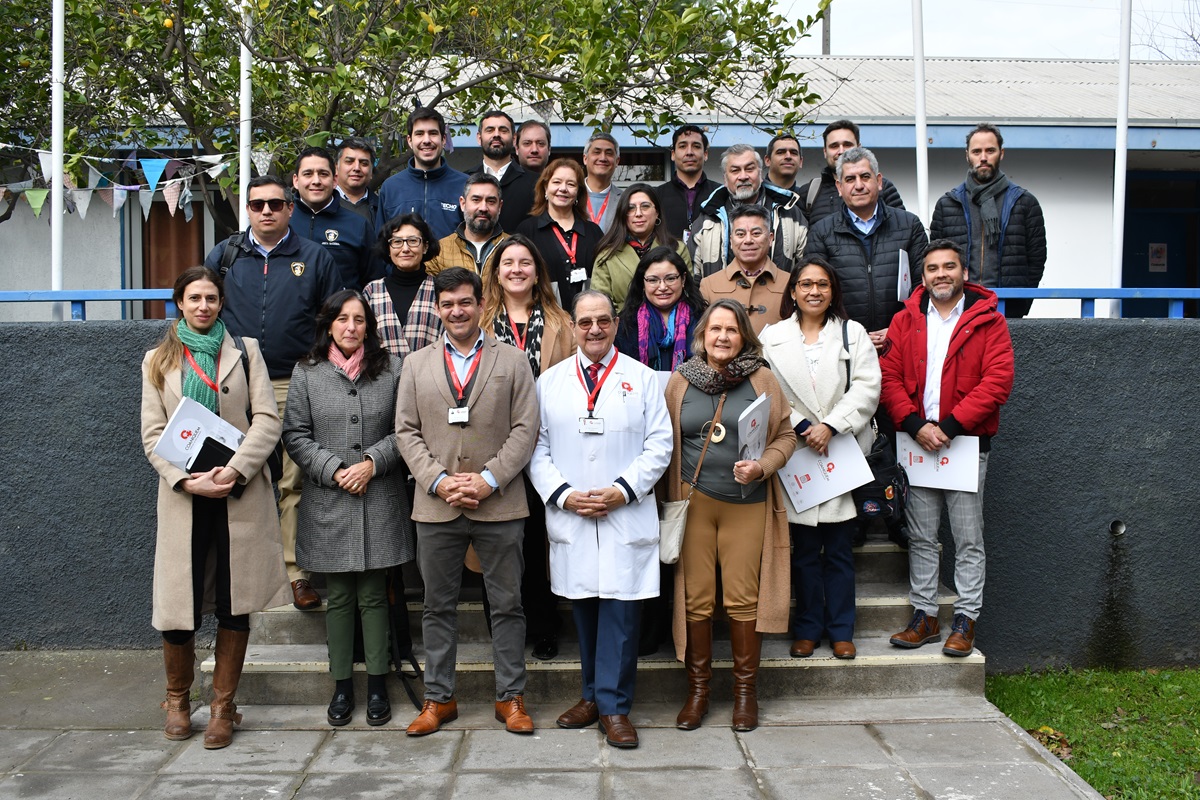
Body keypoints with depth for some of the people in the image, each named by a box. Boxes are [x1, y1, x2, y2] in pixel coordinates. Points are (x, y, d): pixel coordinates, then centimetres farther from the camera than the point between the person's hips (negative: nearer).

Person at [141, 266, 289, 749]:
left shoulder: (245, 351, 9)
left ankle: (223, 706, 17)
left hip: (240, 494, 0)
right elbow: (153, 434, 5)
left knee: (235, 605, 3)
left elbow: (267, 420, 0)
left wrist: (235, 470, -14)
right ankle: (177, 698, 24)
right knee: (177, 607, -1)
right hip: (184, 495, 0)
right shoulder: (158, 361, 12)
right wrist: (187, 480, -11)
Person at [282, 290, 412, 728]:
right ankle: (342, 685, 20)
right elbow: (295, 435, 2)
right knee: (338, 597, 9)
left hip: (380, 500, 0)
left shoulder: (391, 368, 4)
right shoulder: (307, 373, 5)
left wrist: (373, 461, -12)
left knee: (373, 595, 5)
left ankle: (377, 684, 16)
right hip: (328, 502, 1)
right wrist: (333, 470, -10)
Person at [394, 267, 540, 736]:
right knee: (438, 606, 10)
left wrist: (488, 479, -12)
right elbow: (406, 432, 5)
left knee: (507, 605, 5)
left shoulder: (513, 361, 5)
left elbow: (525, 429, -1)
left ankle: (510, 697, 17)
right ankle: (438, 698, 21)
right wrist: (438, 480, -9)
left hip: (499, 505, -1)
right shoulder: (416, 365, 11)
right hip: (436, 506, 2)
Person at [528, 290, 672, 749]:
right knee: (583, 609, 10)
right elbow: (537, 448, 6)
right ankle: (593, 695, 24)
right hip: (569, 518, 2)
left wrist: (622, 490, -11)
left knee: (620, 614, -2)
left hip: (627, 518, -2)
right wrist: (563, 495, -8)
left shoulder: (641, 379, 5)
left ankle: (614, 707, 7)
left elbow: (659, 445, 1)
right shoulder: (549, 382, 9)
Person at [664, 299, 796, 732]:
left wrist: (763, 466, -11)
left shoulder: (762, 380, 4)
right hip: (694, 501, 1)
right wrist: (672, 495, 4)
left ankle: (745, 689, 18)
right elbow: (665, 442, 10)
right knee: (695, 597, 2)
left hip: (747, 505, 0)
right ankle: (697, 688, 18)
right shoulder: (680, 381, 6)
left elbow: (785, 435, 7)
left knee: (743, 598, 1)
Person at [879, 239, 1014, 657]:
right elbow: (889, 378, 2)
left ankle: (965, 621, 12)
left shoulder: (988, 321, -1)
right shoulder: (905, 321, 8)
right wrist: (915, 424, -13)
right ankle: (924, 616, 19)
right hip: (917, 442, 3)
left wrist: (950, 426, -17)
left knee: (969, 538, 3)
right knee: (921, 537, 9)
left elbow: (998, 381, -10)